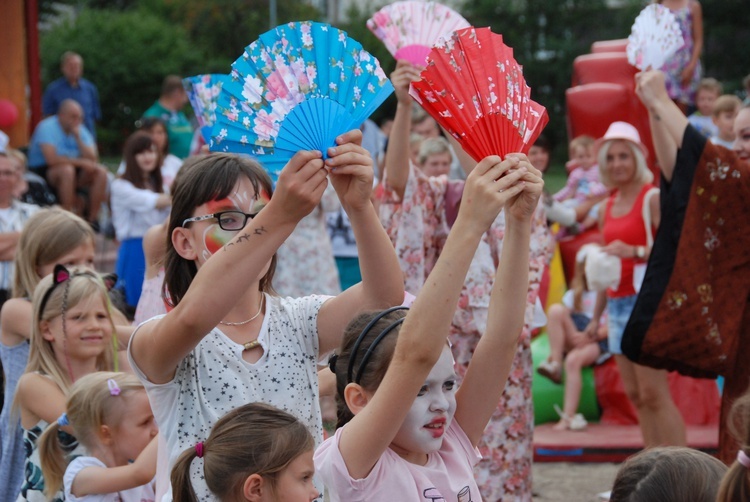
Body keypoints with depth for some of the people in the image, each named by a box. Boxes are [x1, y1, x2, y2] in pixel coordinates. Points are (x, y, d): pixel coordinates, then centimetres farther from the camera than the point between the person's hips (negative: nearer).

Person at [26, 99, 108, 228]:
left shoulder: (81, 130, 4)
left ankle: (93, 218, -13)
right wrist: (81, 162, -21)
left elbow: (92, 160, -7)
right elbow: (51, 159, -27)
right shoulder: (47, 127, -15)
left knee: (101, 171, -15)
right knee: (67, 169, -37)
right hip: (41, 172, -6)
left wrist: (78, 138, -17)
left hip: (74, 170, 6)